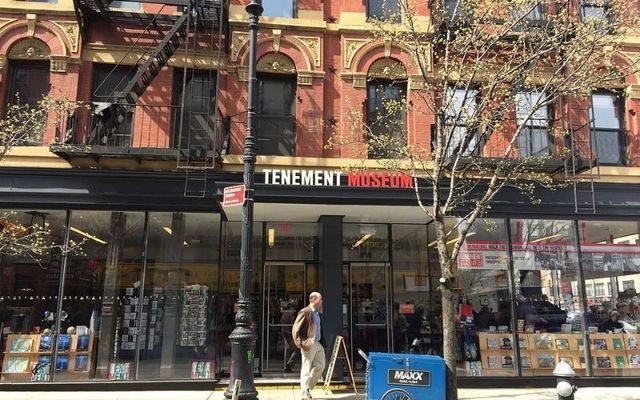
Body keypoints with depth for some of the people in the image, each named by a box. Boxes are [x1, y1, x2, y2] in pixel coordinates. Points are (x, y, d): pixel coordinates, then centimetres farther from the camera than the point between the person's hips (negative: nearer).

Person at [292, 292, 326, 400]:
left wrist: (323, 342, 12)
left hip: (318, 344, 9)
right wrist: (300, 344, -17)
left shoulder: (317, 313, 14)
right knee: (306, 369, 0)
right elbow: (296, 329, -13)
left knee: (320, 366, 11)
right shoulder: (305, 312, -12)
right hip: (309, 345, -8)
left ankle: (308, 387, 26)